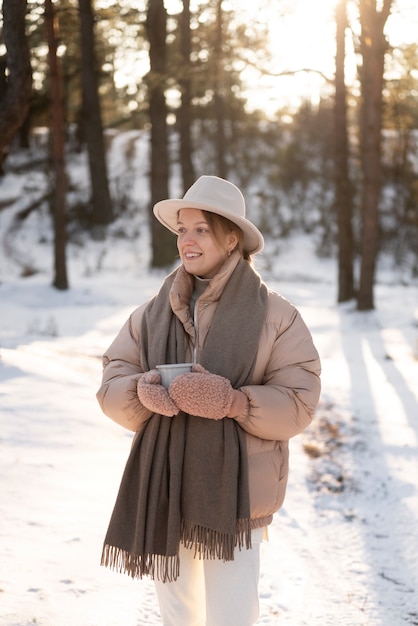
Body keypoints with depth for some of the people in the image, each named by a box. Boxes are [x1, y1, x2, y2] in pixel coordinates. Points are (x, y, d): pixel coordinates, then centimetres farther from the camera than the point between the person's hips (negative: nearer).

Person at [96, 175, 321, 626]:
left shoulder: (274, 316, -5)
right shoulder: (153, 314, 5)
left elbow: (297, 404, -10)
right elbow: (112, 382, 4)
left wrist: (232, 400, -26)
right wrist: (142, 391, -18)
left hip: (234, 494, -4)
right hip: (162, 488, 4)